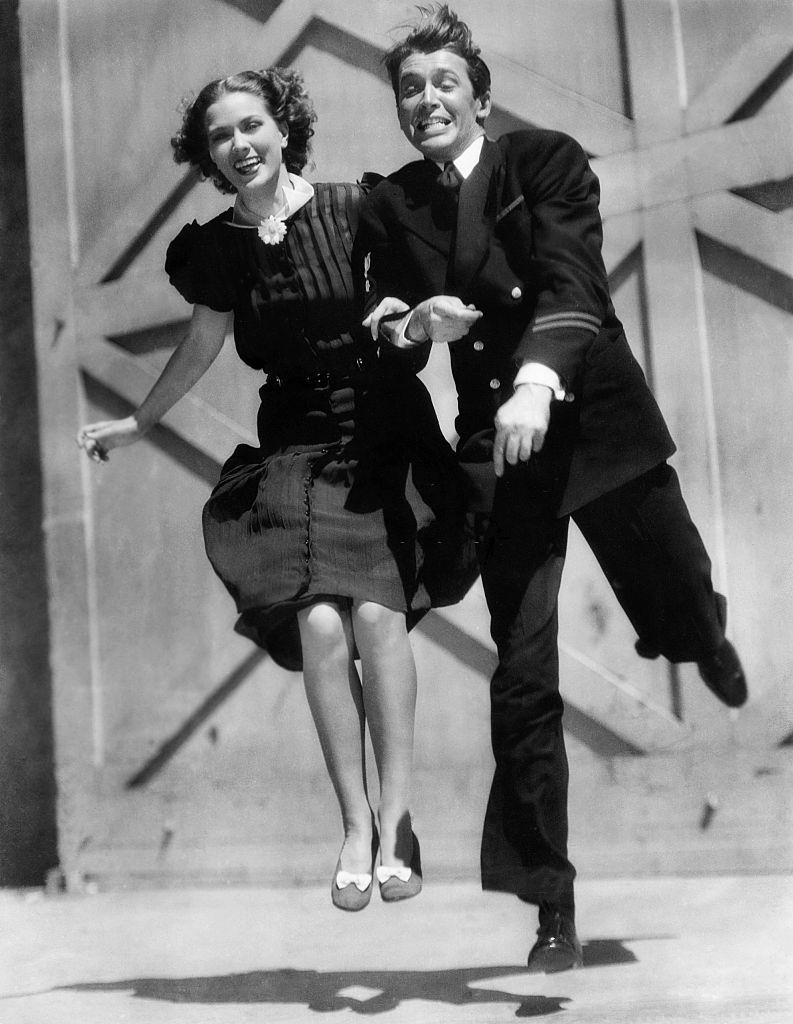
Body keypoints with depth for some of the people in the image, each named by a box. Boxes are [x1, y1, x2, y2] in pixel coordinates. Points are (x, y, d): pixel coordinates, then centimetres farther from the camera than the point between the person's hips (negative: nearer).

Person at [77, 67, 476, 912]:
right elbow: (201, 346, 20)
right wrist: (138, 424, 30)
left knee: (376, 614, -18)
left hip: (386, 438, -2)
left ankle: (397, 817, -6)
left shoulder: (354, 210, -6)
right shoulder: (216, 249, 3)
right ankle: (356, 826, -3)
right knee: (320, 627, -15)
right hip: (294, 450, 2)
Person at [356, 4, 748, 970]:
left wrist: (537, 381, -37)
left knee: (682, 610, 8)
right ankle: (550, 908, 4)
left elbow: (570, 282, -20)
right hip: (497, 445, 1)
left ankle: (703, 635, 51)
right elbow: (385, 325, 3)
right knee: (522, 682, -4)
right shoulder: (390, 208, 3)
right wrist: (411, 325, -21)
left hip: (597, 419, -1)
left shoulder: (547, 161, -6)